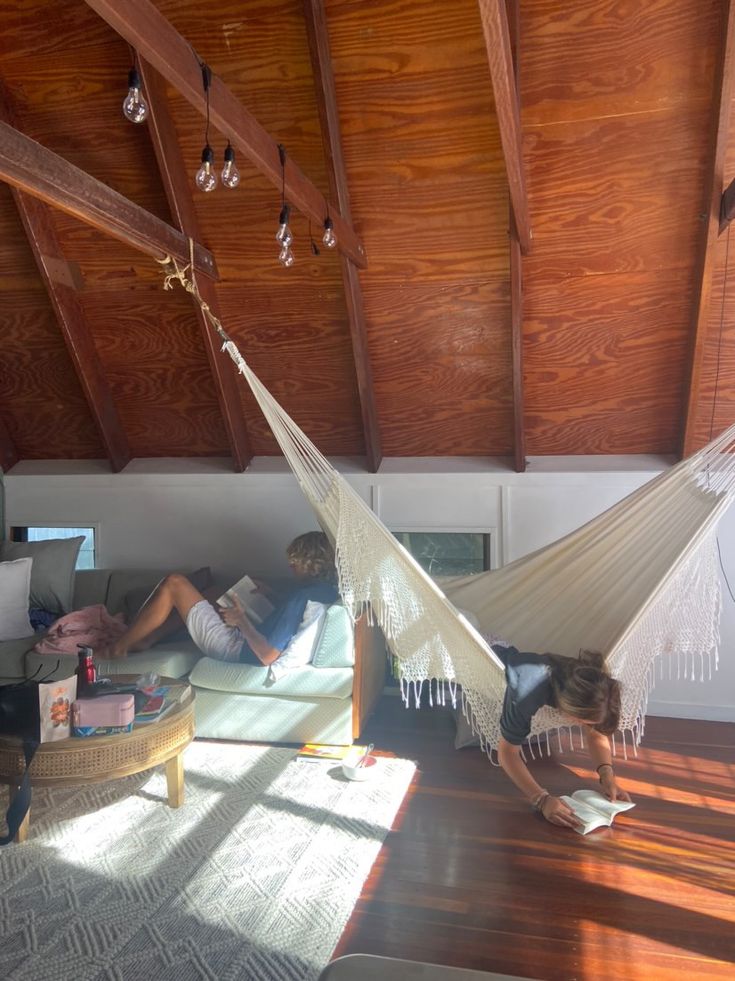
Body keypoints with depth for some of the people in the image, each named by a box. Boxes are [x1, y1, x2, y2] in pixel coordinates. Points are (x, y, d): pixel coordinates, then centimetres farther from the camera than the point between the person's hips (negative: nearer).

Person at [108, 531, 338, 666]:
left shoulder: (300, 597, -30)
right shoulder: (327, 590, -2)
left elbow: (267, 656, -31)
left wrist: (242, 621, -19)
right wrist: (269, 595, 9)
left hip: (235, 649, -9)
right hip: (244, 643, 9)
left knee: (174, 583, -5)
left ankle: (120, 646, 12)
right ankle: (143, 639, 26)